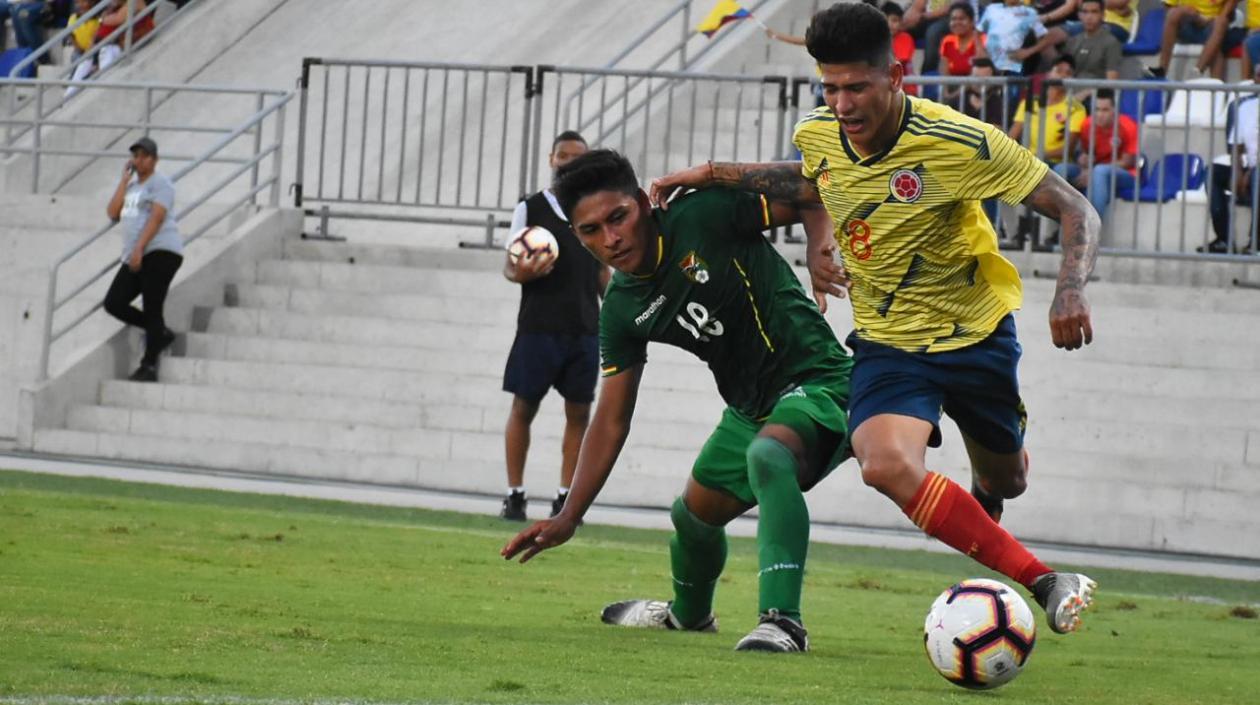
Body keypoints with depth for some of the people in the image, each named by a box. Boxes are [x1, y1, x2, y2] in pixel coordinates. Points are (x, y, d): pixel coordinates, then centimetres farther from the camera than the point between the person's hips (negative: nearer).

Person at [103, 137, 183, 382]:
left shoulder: (160, 183, -3)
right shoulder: (132, 185, 20)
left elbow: (156, 217, -15)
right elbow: (113, 213, 8)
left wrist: (139, 249, -24)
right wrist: (124, 180, 6)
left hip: (161, 253, -8)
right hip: (136, 258, 8)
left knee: (152, 308, -10)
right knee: (114, 303, -1)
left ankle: (149, 366, -7)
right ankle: (160, 333, 14)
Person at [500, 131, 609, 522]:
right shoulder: (530, 208, 3)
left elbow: (603, 271, 16)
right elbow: (510, 264, 1)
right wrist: (520, 273, -23)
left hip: (585, 329, 3)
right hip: (538, 325, -3)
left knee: (578, 411, 1)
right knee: (524, 406, -1)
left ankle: (565, 497, 7)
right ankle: (515, 494, 6)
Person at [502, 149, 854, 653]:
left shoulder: (703, 214, -20)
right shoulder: (622, 309, -1)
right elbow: (612, 421, 5)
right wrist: (568, 519, 1)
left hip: (813, 383, -8)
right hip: (749, 409, 8)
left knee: (767, 457, -38)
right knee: (694, 516, 25)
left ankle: (783, 622, -45)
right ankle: (688, 615, 59)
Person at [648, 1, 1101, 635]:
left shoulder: (960, 142, -23)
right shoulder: (817, 133, -8)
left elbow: (1076, 211, -18)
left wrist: (1070, 292, -36)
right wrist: (717, 175, 9)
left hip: (976, 336, -2)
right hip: (886, 341, 2)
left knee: (1003, 480, 17)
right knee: (886, 464, -28)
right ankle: (1042, 582, -24)